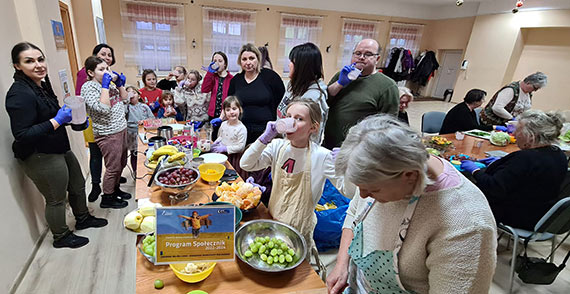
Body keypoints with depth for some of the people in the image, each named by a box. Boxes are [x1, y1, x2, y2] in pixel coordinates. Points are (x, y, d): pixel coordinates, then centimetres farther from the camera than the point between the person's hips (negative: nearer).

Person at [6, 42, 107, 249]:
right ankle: (61, 237, 30)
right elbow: (21, 135, -26)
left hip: (59, 149, 9)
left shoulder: (42, 85, 6)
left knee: (78, 185, 22)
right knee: (56, 199, 8)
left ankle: (83, 219, 45)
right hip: (40, 158, -9)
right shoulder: (20, 94, -23)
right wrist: (57, 120, -27)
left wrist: (71, 116, 4)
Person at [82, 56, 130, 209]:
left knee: (121, 164, 19)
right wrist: (105, 86, -21)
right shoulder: (88, 87, -13)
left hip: (121, 129, 8)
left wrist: (120, 85, 3)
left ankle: (115, 189, 38)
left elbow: (125, 100, 17)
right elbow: (103, 108, -26)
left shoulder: (109, 83, 11)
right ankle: (107, 199, 19)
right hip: (108, 134, -8)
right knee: (113, 168, 1)